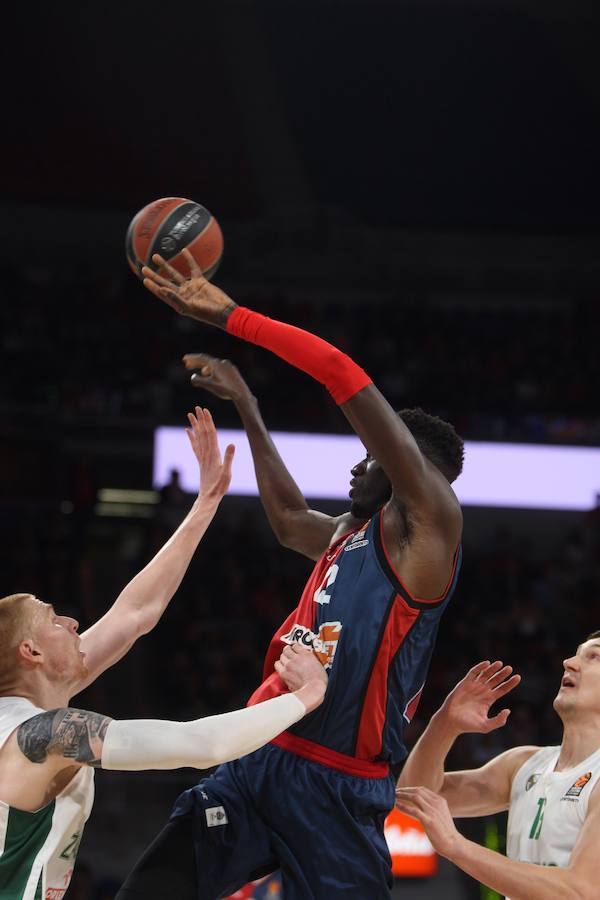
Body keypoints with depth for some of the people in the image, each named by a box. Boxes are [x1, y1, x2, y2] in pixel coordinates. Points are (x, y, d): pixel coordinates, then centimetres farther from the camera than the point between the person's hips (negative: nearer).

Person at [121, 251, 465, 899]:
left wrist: (229, 315, -9)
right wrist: (246, 407, 44)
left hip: (336, 791, -8)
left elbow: (345, 379, -12)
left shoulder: (425, 527, -5)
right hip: (259, 760, 8)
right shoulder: (347, 534, 20)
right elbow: (289, 518, 45)